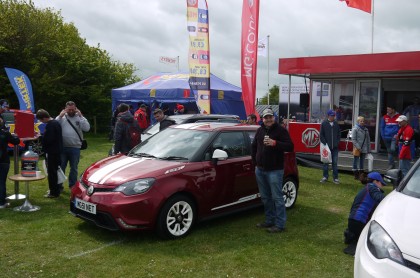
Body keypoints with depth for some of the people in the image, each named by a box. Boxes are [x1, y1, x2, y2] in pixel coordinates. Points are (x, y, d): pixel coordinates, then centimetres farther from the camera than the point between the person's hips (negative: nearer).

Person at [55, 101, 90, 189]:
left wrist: (80, 116, -13)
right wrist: (60, 116, -12)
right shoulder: (61, 117, 5)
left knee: (74, 168, 10)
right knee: (61, 167, 8)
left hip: (75, 147, 0)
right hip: (62, 147, 0)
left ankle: (72, 185, 23)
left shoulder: (80, 118, 4)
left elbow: (87, 128, -11)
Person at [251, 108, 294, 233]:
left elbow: (290, 147, -16)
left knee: (277, 197, -4)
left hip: (274, 170, -7)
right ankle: (269, 220, 26)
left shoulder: (281, 130, -7)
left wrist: (275, 143, -27)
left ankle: (280, 224, 2)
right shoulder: (260, 130, 11)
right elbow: (254, 146, 23)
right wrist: (255, 162, 17)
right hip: (260, 170, 7)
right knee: (265, 197, 14)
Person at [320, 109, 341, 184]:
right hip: (326, 146, -2)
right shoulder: (324, 124, -1)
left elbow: (338, 134, 13)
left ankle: (335, 178, 9)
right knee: (325, 162, 6)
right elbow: (321, 135, -1)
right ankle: (325, 176, 17)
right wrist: (325, 143, -9)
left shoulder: (336, 124, 8)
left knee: (334, 162, 4)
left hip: (335, 147, 2)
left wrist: (337, 142, 1)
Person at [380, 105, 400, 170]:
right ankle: (392, 164, 24)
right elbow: (382, 127, 10)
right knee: (389, 151, 12)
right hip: (386, 137, 4)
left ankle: (390, 164, -7)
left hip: (394, 137, -4)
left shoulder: (398, 117, -4)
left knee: (392, 149, -21)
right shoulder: (385, 117, 5)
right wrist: (383, 136, 2)